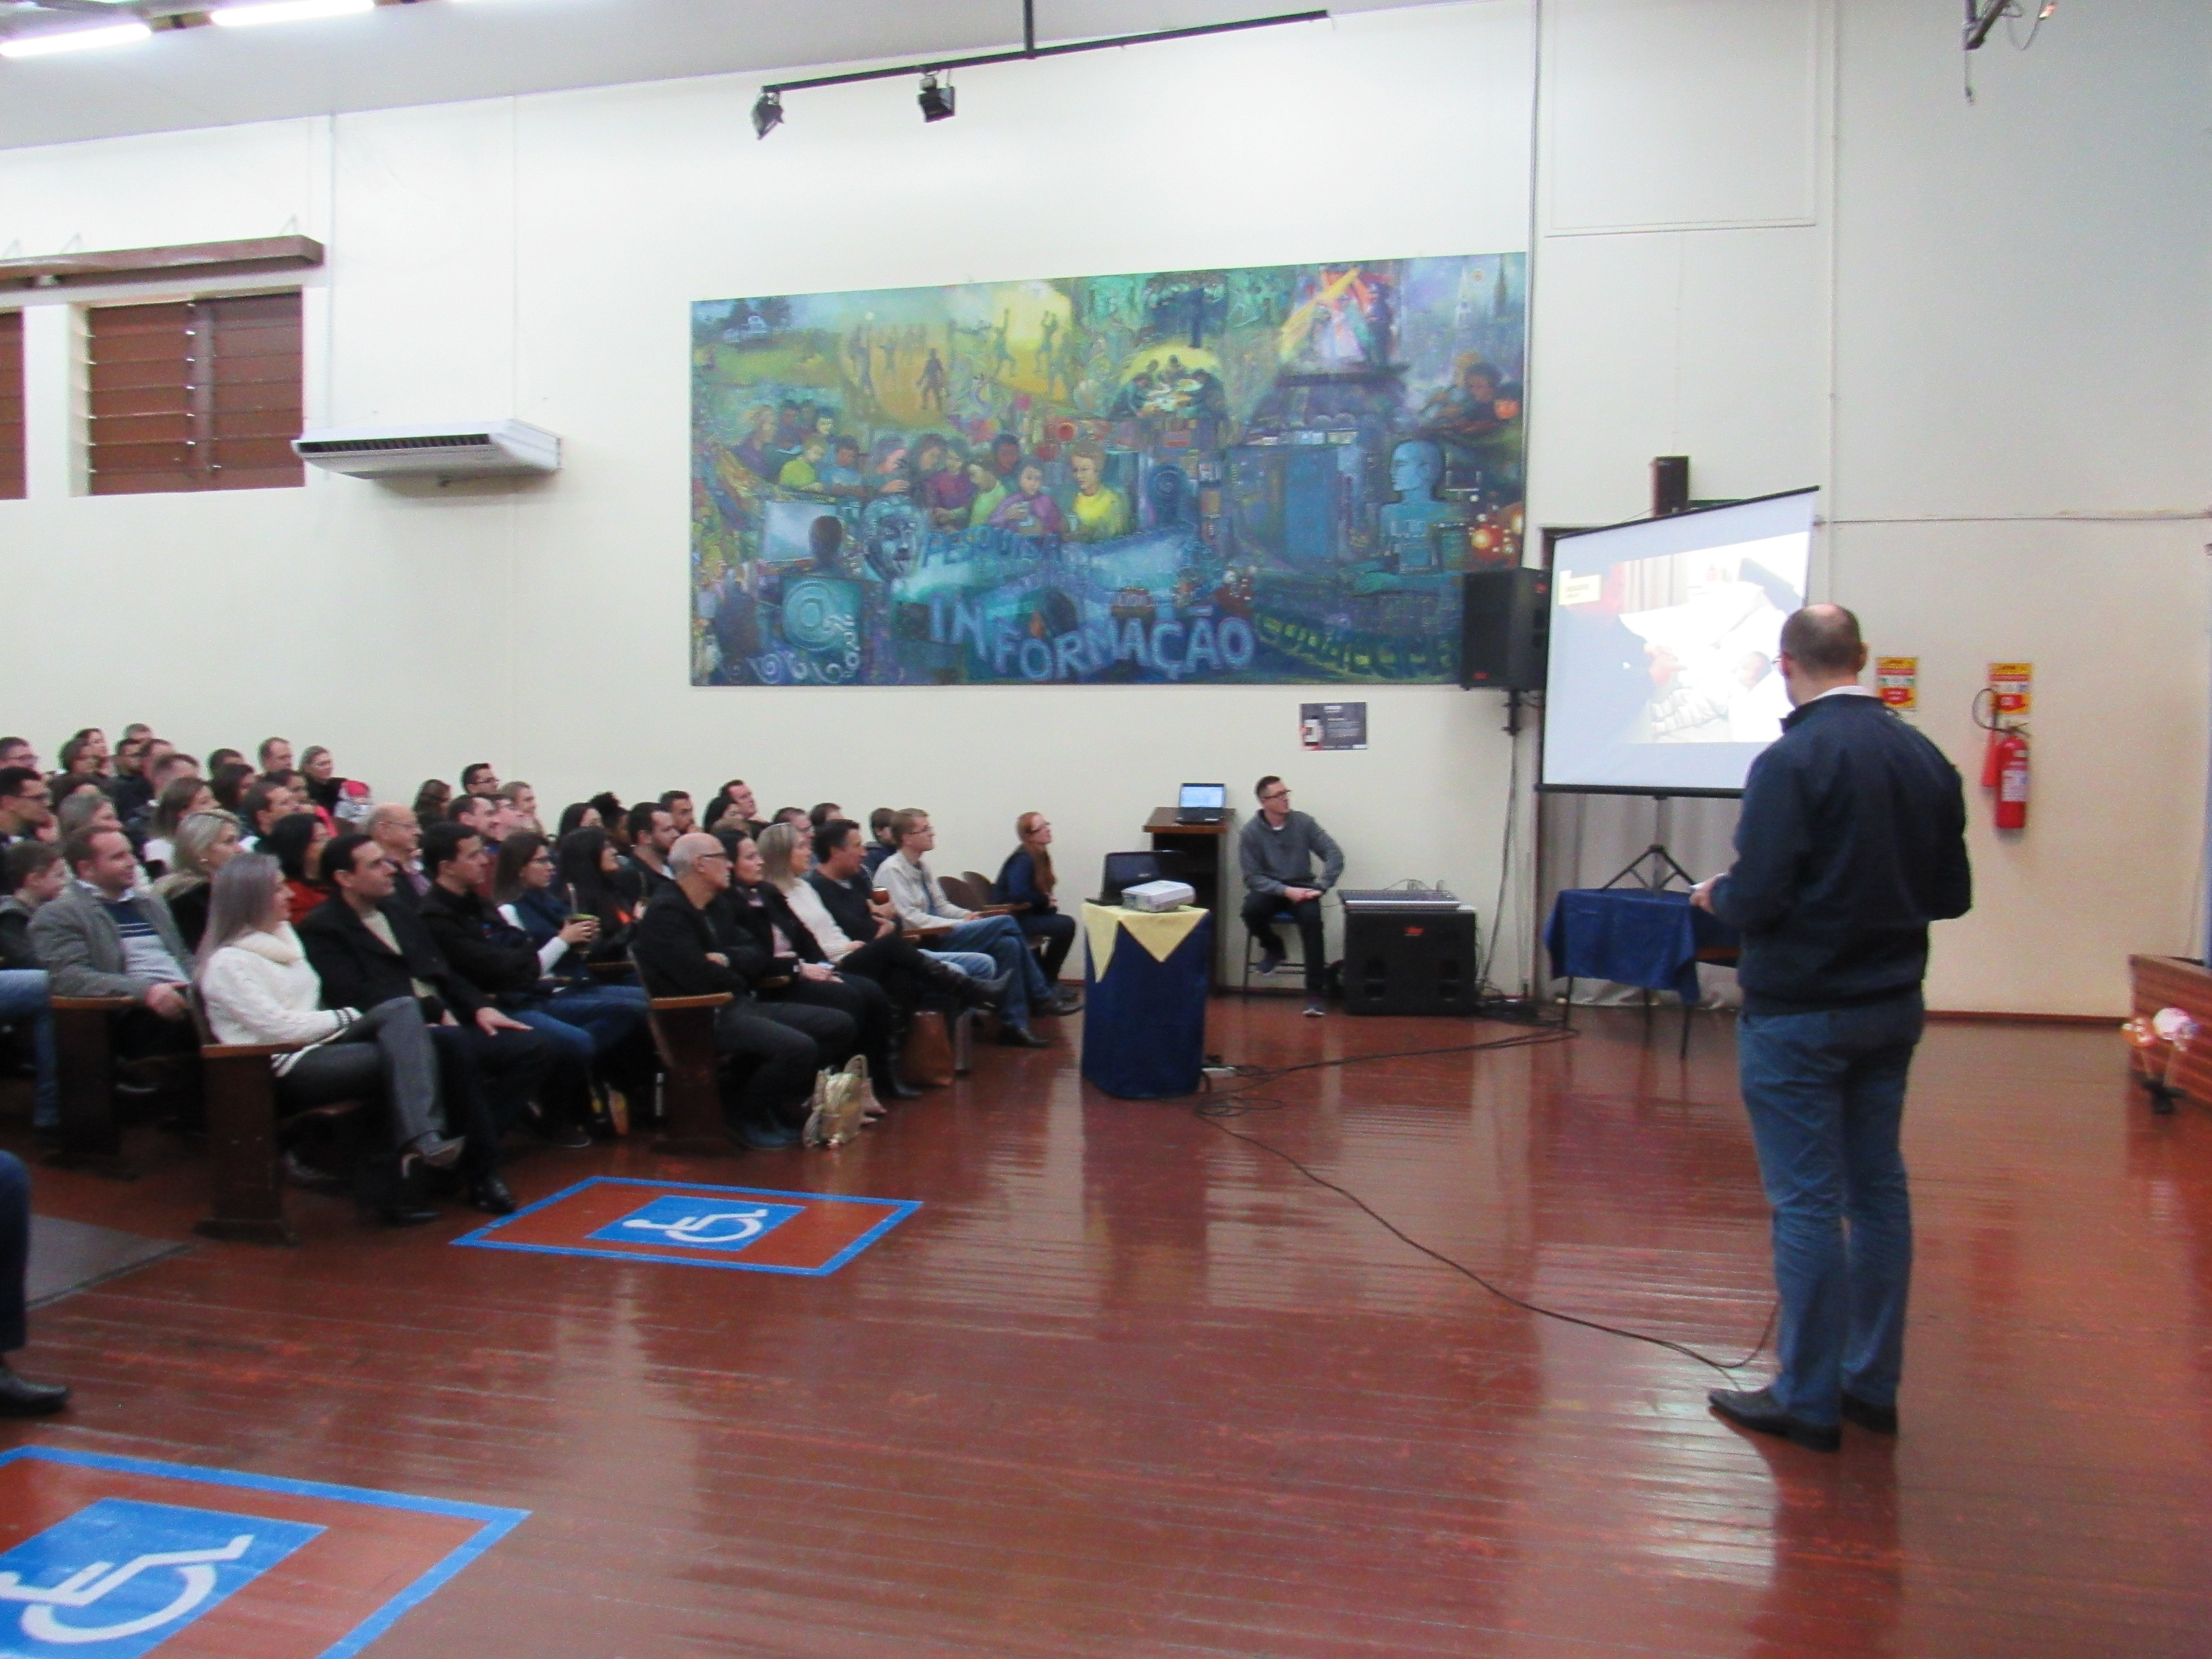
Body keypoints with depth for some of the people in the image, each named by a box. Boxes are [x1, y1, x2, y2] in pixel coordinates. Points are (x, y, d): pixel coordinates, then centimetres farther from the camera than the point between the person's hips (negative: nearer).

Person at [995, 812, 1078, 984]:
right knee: (1066, 925, -17)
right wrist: (1045, 901, -16)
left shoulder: (1040, 856, 9)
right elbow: (1018, 894, -32)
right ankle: (1047, 981, -4)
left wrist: (1047, 903, -6)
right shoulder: (1023, 859, -19)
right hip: (1012, 919, -9)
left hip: (1026, 914, 9)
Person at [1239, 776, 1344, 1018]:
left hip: (1302, 889, 0)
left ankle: (1315, 993, -27)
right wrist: (1286, 891, -21)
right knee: (1251, 910, -33)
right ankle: (1273, 948, 2)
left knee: (1312, 919, -32)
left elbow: (1335, 855, -3)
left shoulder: (1303, 822, -2)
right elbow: (1252, 877, -8)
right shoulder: (1249, 833, -5)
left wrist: (1321, 887, -17)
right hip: (1269, 890, 0)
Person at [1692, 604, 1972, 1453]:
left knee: (1807, 1202, 2)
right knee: (1879, 1189, 15)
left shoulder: (1793, 761, -18)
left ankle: (1808, 1399, 12)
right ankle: (1872, 1384, 26)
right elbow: (1952, 895, 8)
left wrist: (1714, 896, 0)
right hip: (1892, 1007, 7)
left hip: (1798, 1012, -7)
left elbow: (1755, 901, -21)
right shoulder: (1926, 758, 2)